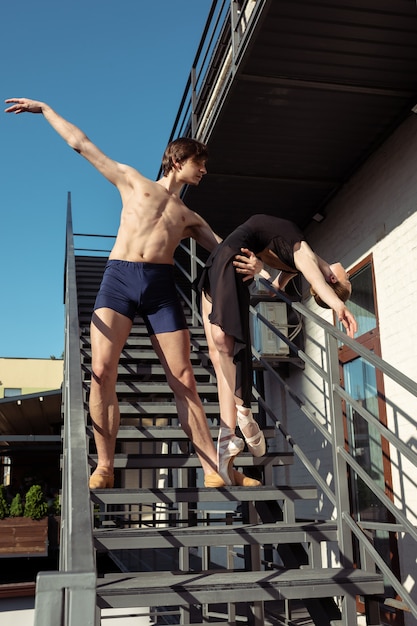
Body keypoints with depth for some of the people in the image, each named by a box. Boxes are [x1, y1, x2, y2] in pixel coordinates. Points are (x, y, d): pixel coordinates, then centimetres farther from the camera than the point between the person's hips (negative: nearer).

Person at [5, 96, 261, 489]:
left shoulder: (191, 219, 26)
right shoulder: (132, 181, 20)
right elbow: (81, 144, 23)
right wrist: (43, 109, 25)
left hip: (162, 287, 2)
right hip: (119, 278, -2)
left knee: (183, 380, -4)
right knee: (101, 372, -16)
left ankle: (215, 471, -3)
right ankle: (104, 468, -8)